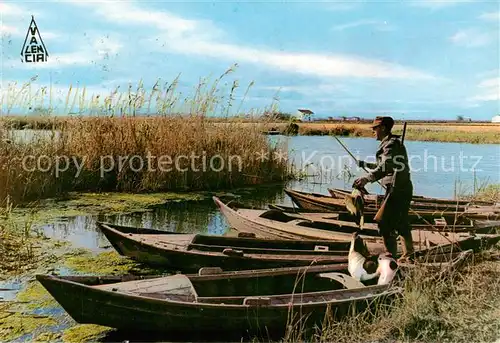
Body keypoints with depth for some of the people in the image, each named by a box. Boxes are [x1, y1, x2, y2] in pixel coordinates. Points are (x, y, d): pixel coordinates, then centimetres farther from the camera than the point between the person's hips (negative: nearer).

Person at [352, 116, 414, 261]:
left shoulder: (391, 144, -15)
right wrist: (366, 165, 33)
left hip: (397, 190, -11)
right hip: (403, 189, 11)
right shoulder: (393, 143, 18)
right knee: (401, 222, 20)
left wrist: (366, 178, -45)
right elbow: (383, 166, 31)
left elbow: (386, 167, -34)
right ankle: (408, 254, 33)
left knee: (385, 223, -11)